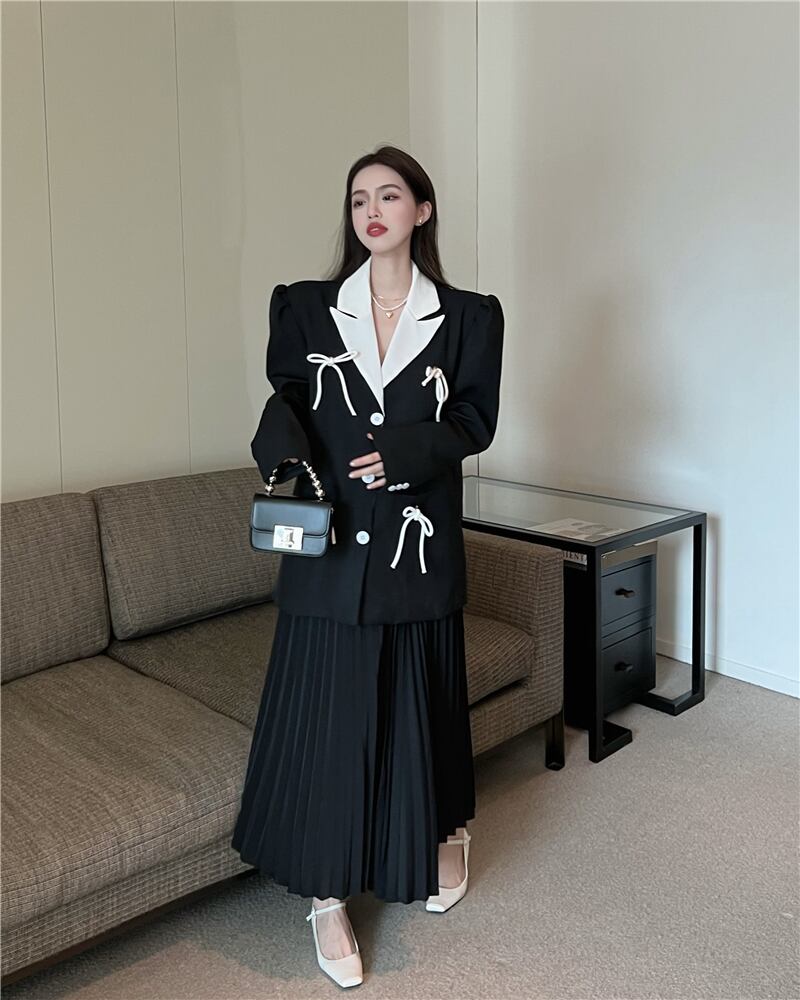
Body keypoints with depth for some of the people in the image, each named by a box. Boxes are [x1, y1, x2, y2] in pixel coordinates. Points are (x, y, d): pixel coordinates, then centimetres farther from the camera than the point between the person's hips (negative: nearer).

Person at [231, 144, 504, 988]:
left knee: (421, 703, 13)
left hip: (419, 545, 0)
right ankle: (327, 897, 17)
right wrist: (282, 450, -14)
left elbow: (476, 420, 1)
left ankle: (445, 833, 42)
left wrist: (403, 454, -16)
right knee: (326, 714, 2)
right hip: (330, 544, 0)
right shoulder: (306, 308, 5)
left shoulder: (467, 316, 2)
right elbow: (287, 398, 8)